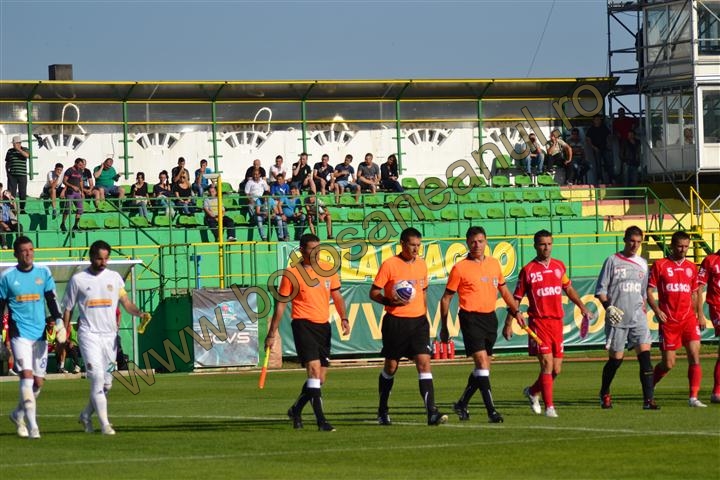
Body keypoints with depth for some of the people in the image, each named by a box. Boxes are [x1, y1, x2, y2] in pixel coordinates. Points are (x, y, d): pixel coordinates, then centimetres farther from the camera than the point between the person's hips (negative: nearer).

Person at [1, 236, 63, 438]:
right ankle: (32, 426, -20)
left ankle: (18, 414, 31)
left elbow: (51, 300, 10)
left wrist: (58, 321, -7)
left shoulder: (43, 273, 7)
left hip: (40, 333, 4)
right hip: (19, 333, -4)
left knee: (38, 381, 6)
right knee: (27, 375, -17)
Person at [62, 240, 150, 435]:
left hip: (110, 335, 4)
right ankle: (104, 424, -13)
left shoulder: (114, 277, 9)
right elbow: (68, 309, 6)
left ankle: (86, 415, 28)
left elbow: (126, 302, 3)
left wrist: (139, 313, -17)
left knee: (107, 383, 8)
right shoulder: (78, 279, 1)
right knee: (97, 377, -15)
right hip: (89, 335, -4)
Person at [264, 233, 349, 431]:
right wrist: (271, 334, -1)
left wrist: (343, 318, -2)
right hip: (303, 324, -6)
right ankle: (321, 420, -19)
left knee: (320, 378, 8)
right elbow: (281, 304, 0)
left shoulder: (328, 270, 9)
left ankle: (296, 410, 31)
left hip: (323, 326, 6)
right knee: (314, 369, -18)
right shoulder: (291, 273, -4)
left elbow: (337, 296, 16)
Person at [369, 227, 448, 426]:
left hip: (418, 320, 4)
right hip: (395, 322, -4)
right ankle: (382, 410, 27)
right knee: (391, 367, 8)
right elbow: (374, 293, -6)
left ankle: (432, 412, -15)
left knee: (424, 363, -9)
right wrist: (391, 301, -22)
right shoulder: (389, 265, -7)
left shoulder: (421, 264, 9)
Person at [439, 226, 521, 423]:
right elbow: (446, 298, 1)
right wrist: (444, 327, 0)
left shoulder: (494, 263, 11)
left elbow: (504, 290, 24)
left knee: (483, 367, 10)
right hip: (471, 318, -6)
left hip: (490, 318, 6)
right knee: (482, 362, -15)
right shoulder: (460, 268, -4)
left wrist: (516, 311, 13)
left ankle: (462, 404, 27)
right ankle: (491, 410, -17)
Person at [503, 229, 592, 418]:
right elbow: (516, 299, 0)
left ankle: (532, 391, 32)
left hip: (557, 322, 5)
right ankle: (549, 407, -9)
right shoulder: (528, 271, -3)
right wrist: (508, 324, -4)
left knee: (556, 369, 6)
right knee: (547, 363, -14)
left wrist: (582, 307, 16)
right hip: (539, 322, -5)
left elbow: (568, 289, 25)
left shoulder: (559, 266, 10)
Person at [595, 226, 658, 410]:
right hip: (617, 318, -3)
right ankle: (604, 394, 28)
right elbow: (600, 290, -2)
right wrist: (608, 307, -16)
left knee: (645, 355, -11)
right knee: (616, 358, 3)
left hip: (637, 318, 3)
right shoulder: (612, 261, -1)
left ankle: (648, 399, -14)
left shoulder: (642, 264, 12)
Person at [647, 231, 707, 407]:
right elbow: (649, 291, -1)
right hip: (668, 320, -3)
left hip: (689, 319, 3)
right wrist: (657, 311, -14)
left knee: (695, 356, -12)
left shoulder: (691, 267, 12)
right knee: (668, 364, 0)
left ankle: (693, 398, -11)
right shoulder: (659, 265, 0)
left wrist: (700, 315, 10)